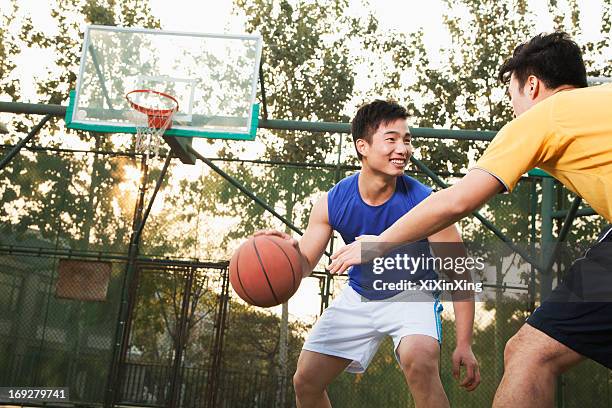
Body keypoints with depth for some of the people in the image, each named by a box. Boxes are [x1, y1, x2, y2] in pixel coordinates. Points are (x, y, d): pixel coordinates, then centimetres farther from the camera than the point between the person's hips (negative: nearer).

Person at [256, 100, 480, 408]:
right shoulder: (332, 203, -18)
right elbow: (305, 264, -10)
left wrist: (464, 344, -23)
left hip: (413, 293, -3)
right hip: (359, 296, 4)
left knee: (419, 361, -35)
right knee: (305, 381, 4)